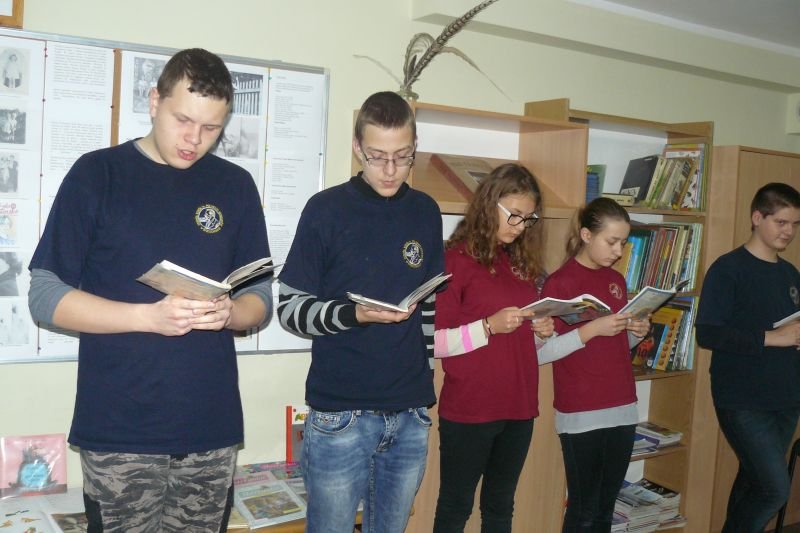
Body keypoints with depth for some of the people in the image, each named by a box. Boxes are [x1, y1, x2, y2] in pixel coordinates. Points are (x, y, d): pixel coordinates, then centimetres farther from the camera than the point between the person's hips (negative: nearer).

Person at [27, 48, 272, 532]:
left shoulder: (236, 186, 7)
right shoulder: (97, 174, -1)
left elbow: (261, 298, 10)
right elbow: (45, 296, -4)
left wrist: (228, 312, -14)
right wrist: (149, 316, -19)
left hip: (212, 430, 3)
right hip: (119, 433, -2)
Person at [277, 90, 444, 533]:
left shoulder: (425, 212, 7)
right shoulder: (327, 210, -6)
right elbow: (289, 307, -5)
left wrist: (426, 375, 14)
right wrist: (353, 315, -21)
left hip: (410, 417, 4)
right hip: (340, 415, -4)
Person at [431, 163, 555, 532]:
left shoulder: (522, 260, 11)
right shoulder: (457, 258, -9)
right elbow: (433, 342, -14)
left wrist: (542, 329, 0)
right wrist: (489, 326, -23)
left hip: (518, 407, 6)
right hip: (468, 411, -6)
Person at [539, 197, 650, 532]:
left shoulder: (616, 281, 11)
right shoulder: (560, 282, -10)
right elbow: (541, 353, -15)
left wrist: (636, 333, 0)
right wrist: (592, 328, -22)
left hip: (622, 410, 6)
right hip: (581, 415, -6)